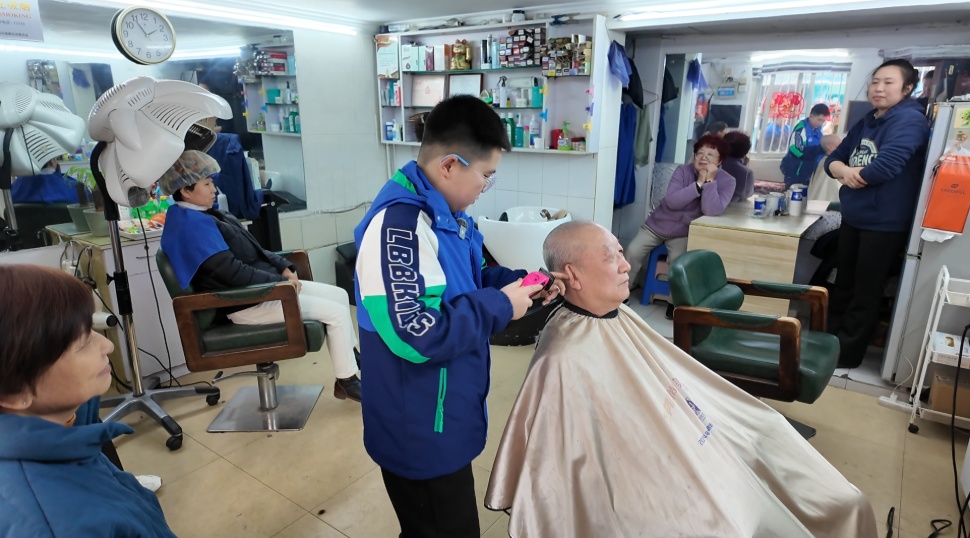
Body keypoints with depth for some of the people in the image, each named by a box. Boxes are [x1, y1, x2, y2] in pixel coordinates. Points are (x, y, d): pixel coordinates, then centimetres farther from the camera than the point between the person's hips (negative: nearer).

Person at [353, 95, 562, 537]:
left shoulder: (443, 210, 3)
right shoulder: (399, 224, -30)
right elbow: (414, 336, -35)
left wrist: (517, 283, -3)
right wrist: (501, 306, -25)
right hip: (421, 433, -9)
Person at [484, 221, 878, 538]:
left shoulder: (621, 318, 0)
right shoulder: (566, 362, -28)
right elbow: (558, 482, -24)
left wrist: (749, 421, 16)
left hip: (702, 463, 9)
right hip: (675, 500, -9)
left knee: (842, 504, 13)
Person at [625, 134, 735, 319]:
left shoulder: (727, 181, -12)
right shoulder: (683, 170, -9)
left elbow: (712, 210, -27)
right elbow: (671, 201, -22)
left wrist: (710, 180, -28)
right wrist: (699, 183, -26)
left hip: (683, 233, -2)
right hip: (657, 224, 2)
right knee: (633, 251, -14)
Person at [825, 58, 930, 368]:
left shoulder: (908, 120, -15)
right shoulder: (865, 123, 12)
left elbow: (884, 167, -28)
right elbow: (833, 160, 9)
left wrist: (852, 174, -9)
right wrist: (844, 171, -14)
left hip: (884, 224, -8)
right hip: (852, 219, 8)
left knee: (865, 295, 4)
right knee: (843, 286, 18)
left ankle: (845, 355, 14)